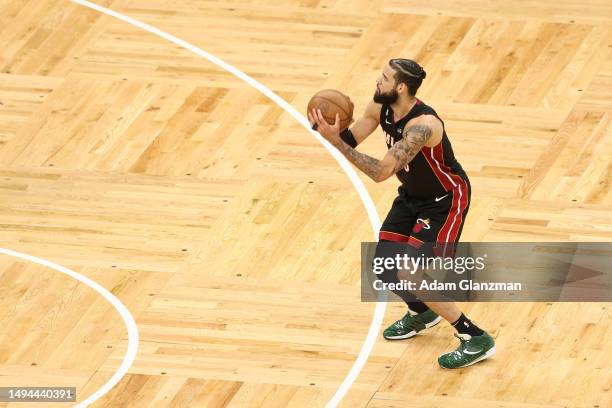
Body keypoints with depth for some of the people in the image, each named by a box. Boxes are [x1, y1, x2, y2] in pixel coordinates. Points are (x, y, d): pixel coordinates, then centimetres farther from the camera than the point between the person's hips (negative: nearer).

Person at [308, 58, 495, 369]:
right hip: (412, 194, 9)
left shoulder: (422, 125, -38)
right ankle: (421, 313, 39)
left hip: (445, 200, -9)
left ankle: (476, 340, -4)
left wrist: (335, 141, -44)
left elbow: (380, 172, -41)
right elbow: (350, 139, -5)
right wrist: (328, 130, -28)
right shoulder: (381, 107, -11)